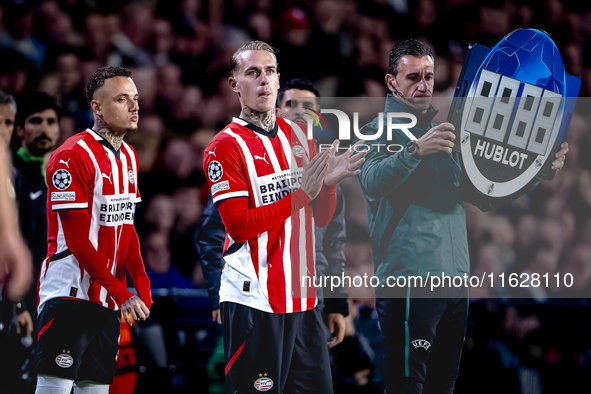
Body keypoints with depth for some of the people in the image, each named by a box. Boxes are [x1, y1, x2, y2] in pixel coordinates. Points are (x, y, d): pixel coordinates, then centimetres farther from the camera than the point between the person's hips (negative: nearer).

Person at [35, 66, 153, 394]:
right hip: (69, 294, -8)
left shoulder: (129, 157, 13)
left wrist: (142, 287, 4)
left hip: (108, 302, 8)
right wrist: (121, 293, -17)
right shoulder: (73, 156, -14)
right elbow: (77, 239, -17)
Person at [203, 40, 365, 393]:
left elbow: (321, 219, 16)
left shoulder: (299, 136, 14)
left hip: (303, 296, 7)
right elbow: (239, 226, -14)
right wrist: (300, 194, -17)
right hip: (254, 299, -6)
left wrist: (328, 183, -5)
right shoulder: (226, 146, -6)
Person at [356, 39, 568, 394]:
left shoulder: (445, 131, 21)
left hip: (456, 281, 7)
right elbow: (372, 183, -24)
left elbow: (487, 198, 22)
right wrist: (416, 151, -41)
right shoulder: (380, 131, -1)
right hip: (409, 281, -7)